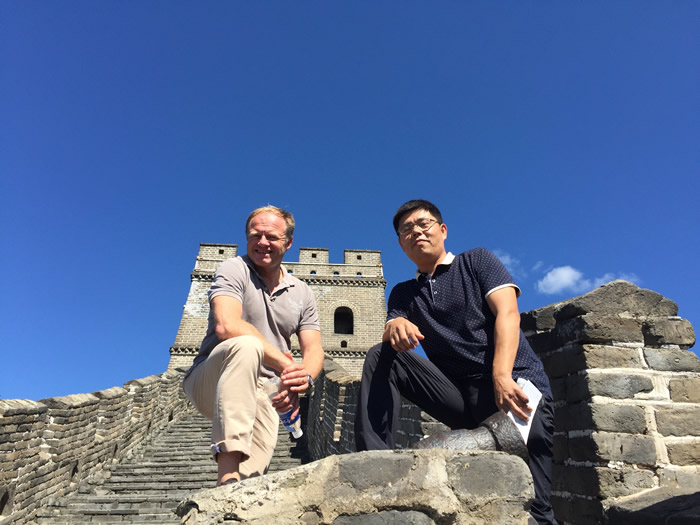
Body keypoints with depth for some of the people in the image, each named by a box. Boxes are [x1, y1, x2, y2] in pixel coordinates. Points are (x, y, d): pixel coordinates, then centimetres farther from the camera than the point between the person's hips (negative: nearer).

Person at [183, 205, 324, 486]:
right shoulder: (234, 270, -5)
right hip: (212, 382, -4)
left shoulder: (302, 293, 10)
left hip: (262, 393, 4)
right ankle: (228, 477, -40)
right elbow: (226, 326, -22)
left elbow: (314, 350, 4)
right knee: (246, 346, -36)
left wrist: (305, 377, -21)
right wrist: (286, 366, -23)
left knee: (254, 470, -20)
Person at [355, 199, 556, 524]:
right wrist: (395, 325, -27)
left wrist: (502, 376, -25)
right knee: (380, 357, -15)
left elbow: (508, 313, -8)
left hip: (514, 384, -3)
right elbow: (390, 341, 0)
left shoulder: (477, 261, 8)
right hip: (460, 394, 3)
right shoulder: (403, 293, 17)